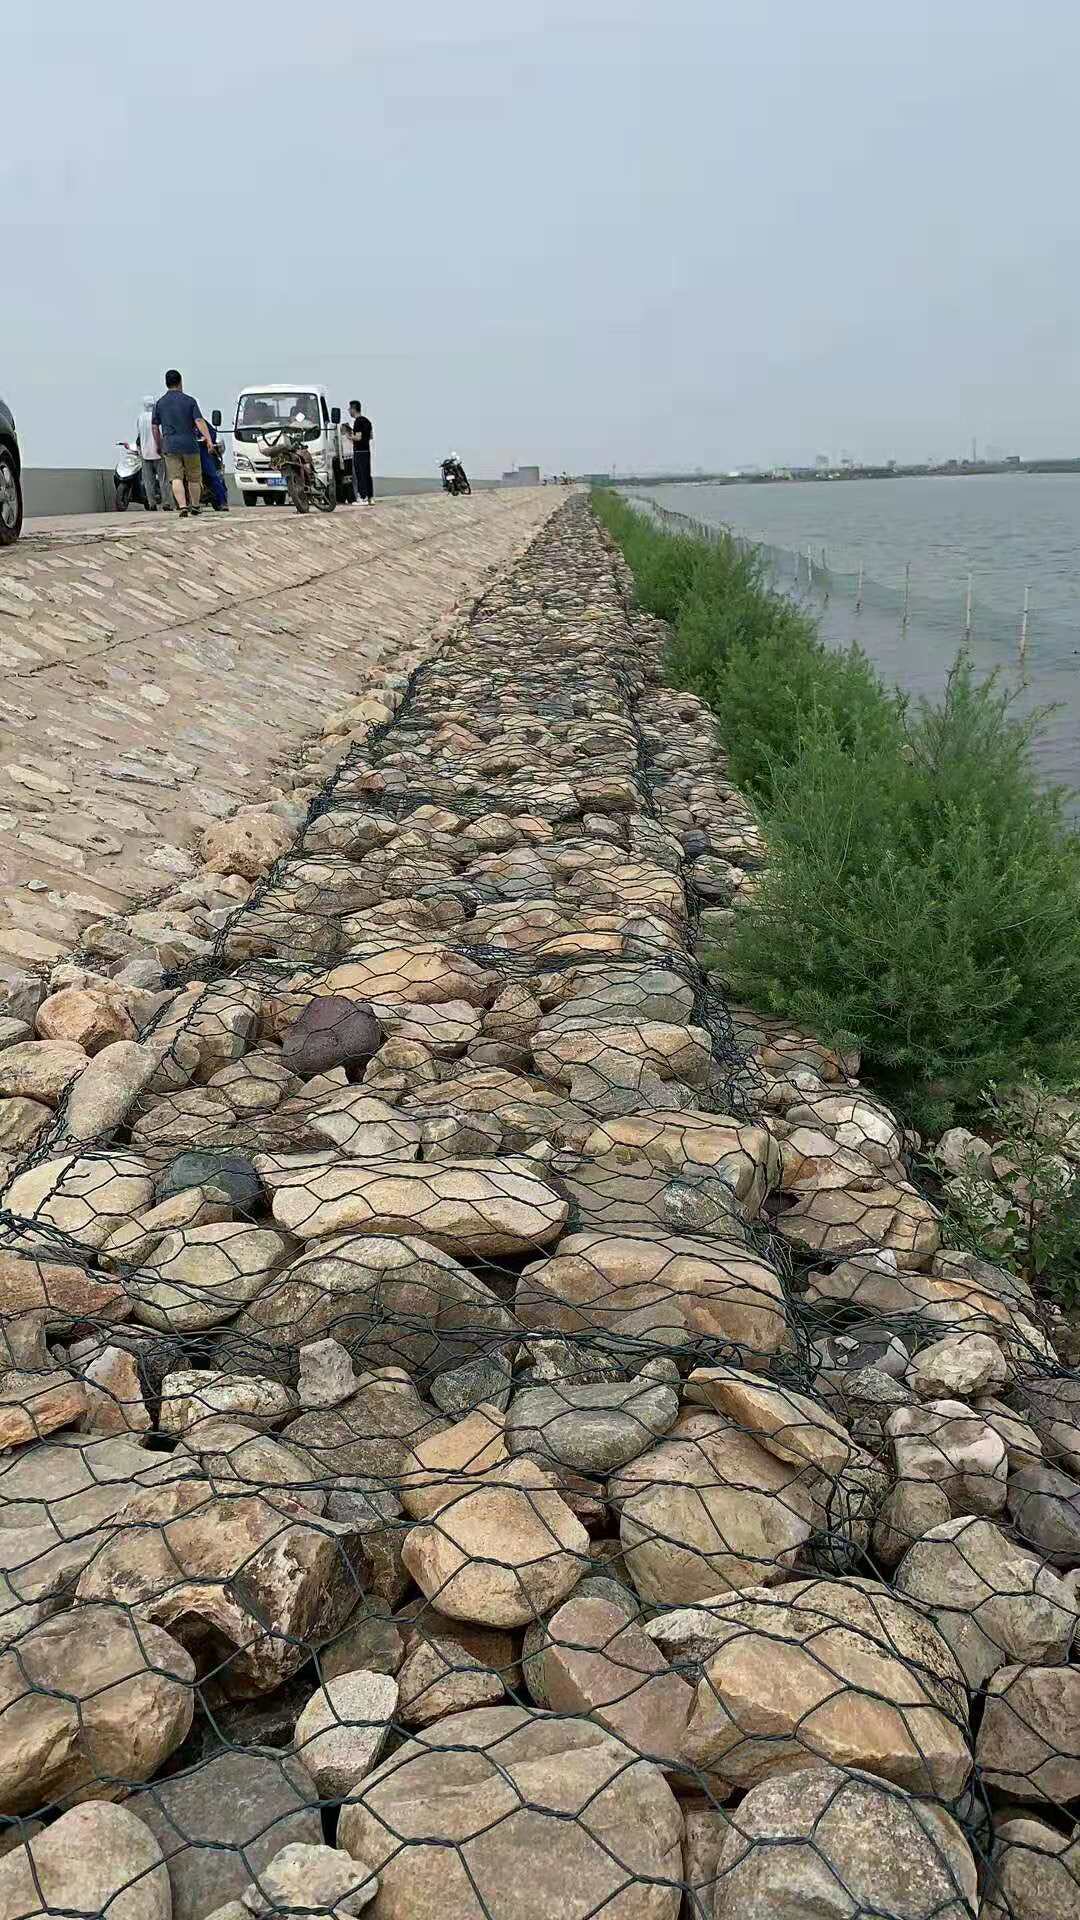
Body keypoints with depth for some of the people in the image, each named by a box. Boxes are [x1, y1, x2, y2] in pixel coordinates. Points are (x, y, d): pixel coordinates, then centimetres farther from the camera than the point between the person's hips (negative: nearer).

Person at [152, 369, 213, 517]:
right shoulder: (190, 401, 1)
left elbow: (155, 428, 9)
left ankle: (183, 506, -23)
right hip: (190, 445, 0)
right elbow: (199, 421, -10)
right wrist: (209, 440, -14)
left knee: (176, 478, -6)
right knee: (194, 478, 14)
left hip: (170, 446, 0)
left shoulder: (159, 403, 5)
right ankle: (195, 507, 24)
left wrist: (159, 446, 21)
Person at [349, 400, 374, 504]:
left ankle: (363, 498, -7)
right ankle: (370, 497, 12)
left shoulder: (357, 421, -14)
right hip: (367, 450, 9)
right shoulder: (367, 420, 13)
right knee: (367, 475, 11)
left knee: (360, 475, -6)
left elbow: (358, 437, -20)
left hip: (359, 452, -9)